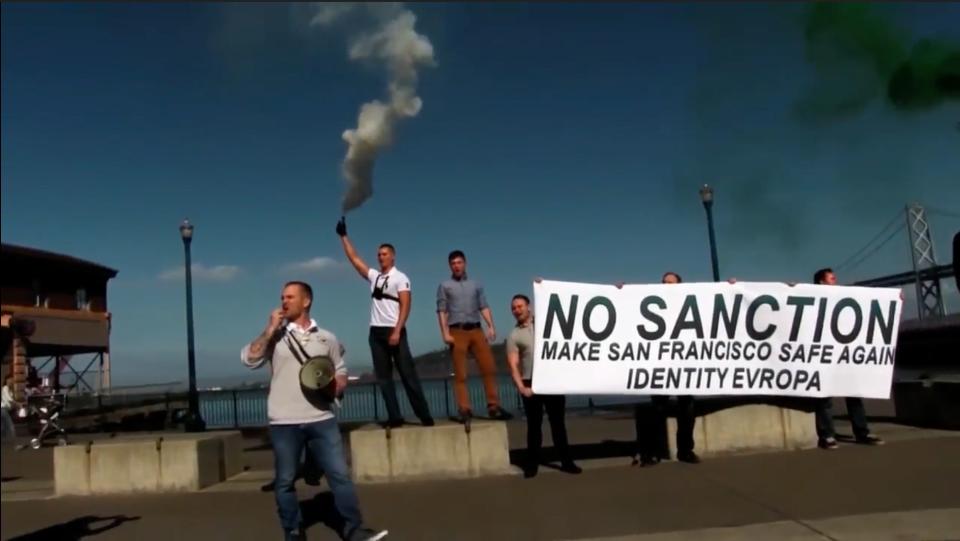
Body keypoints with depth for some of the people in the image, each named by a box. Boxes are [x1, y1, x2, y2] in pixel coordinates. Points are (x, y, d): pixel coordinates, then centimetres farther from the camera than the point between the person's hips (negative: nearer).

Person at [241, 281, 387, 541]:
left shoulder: (326, 338, 9)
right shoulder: (275, 336, 5)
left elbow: (341, 373, 15)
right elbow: (249, 359, -9)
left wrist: (336, 386, -6)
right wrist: (271, 329, -11)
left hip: (321, 420, 1)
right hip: (284, 422, 0)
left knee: (340, 474, -1)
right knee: (285, 481, 7)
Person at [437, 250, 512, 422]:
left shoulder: (476, 284, 18)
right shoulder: (444, 286, 11)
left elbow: (484, 307, 11)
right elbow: (441, 311, 3)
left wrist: (491, 326, -4)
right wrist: (445, 333, -8)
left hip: (476, 330, 2)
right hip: (457, 331, -2)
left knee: (489, 368, -5)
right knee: (460, 374, -2)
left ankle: (494, 407, -2)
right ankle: (464, 410, -2)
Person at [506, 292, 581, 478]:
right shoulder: (514, 335, 2)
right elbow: (513, 365, -6)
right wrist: (521, 387, -17)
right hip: (531, 384, -1)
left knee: (558, 422, 6)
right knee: (534, 424, 3)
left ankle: (566, 461, 13)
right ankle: (532, 464, 11)